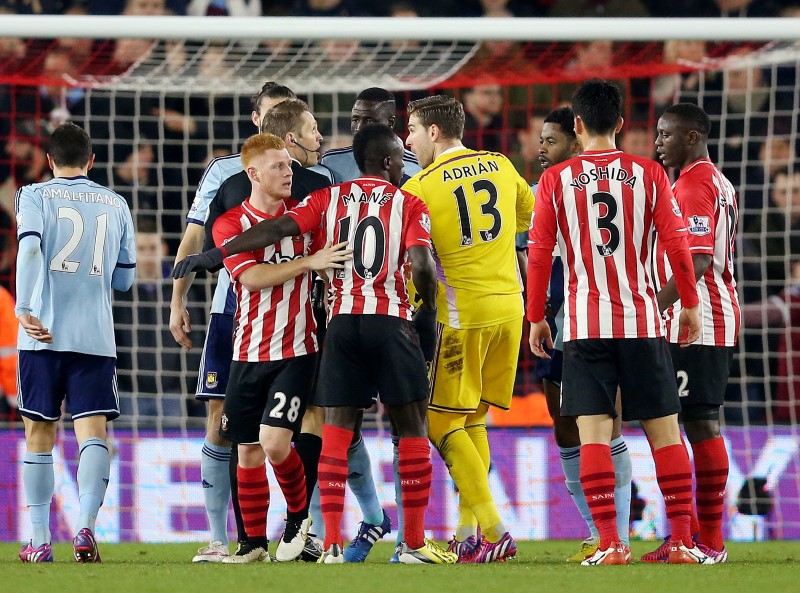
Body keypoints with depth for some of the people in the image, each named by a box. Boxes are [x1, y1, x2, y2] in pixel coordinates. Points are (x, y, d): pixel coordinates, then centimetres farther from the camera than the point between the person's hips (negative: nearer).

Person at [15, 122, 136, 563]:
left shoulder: (35, 196, 4)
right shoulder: (115, 205, 13)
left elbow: (29, 249, -14)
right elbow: (124, 278, 16)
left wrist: (24, 308, -19)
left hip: (43, 333, -1)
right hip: (95, 336, 1)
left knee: (40, 434, 7)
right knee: (92, 431, -5)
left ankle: (39, 541, 7)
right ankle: (86, 525, -25)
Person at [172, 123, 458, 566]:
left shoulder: (329, 200, 10)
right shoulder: (409, 205, 2)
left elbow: (278, 228, -2)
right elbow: (422, 264, -11)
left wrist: (216, 254, -1)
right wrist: (427, 313, 5)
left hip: (341, 323, 3)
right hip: (391, 325, -2)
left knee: (336, 431, 4)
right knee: (411, 429, 7)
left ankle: (332, 544, -3)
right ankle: (413, 543, 8)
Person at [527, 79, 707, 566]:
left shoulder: (556, 180, 0)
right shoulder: (648, 173, 1)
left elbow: (539, 255, 1)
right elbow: (677, 244, 0)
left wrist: (536, 318, 11)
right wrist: (690, 304, 12)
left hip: (585, 324, -1)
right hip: (642, 321, 1)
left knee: (593, 432, -1)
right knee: (664, 428, 6)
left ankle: (610, 544, -9)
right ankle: (683, 540, 3)